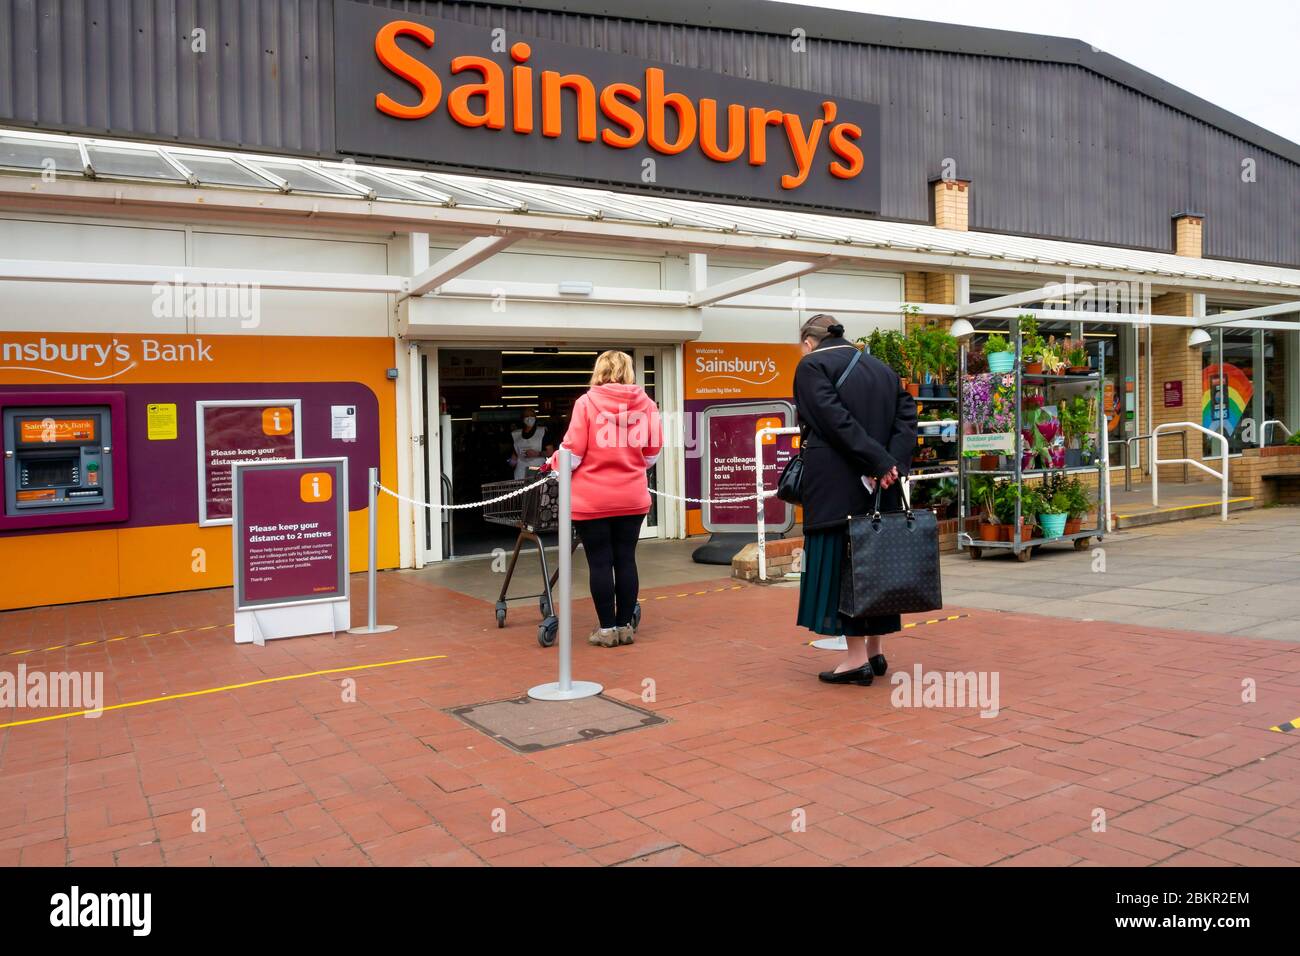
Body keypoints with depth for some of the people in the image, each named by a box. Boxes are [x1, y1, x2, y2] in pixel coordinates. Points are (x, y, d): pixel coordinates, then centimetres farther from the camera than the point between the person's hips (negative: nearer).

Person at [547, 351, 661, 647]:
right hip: (632, 497, 3)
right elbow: (652, 453, 7)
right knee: (626, 560, 10)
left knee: (600, 563, 5)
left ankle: (607, 628, 11)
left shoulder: (586, 403, -9)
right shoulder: (645, 404, 0)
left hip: (592, 498, -3)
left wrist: (552, 463, 10)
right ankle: (625, 625, 17)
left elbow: (573, 452, -10)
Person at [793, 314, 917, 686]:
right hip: (882, 488, 7)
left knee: (840, 562, -1)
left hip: (836, 486, -7)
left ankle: (857, 657, 0)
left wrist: (878, 462, -18)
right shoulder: (881, 368, 17)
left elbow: (835, 418, -17)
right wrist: (893, 463, -7)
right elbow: (907, 413, 5)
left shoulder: (812, 365, -4)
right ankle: (875, 651, 18)